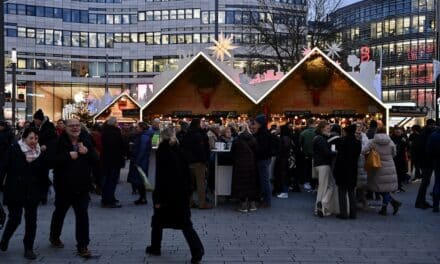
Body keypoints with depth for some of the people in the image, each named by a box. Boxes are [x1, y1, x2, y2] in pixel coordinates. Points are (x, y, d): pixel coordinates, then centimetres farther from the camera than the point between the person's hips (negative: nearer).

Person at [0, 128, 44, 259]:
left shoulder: (40, 153, 2)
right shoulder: (14, 150, -8)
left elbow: (42, 173, 8)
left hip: (32, 192, 3)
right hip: (14, 191, -3)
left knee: (31, 220, 2)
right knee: (15, 218, 2)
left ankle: (29, 248, 15)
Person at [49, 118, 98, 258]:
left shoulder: (86, 141, 0)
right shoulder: (59, 142, -9)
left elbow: (95, 159, -2)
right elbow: (52, 160, -19)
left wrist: (86, 152, -19)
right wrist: (69, 156, -26)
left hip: (82, 186, 1)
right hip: (63, 185, -1)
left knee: (83, 215, -5)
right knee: (60, 212, 19)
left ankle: (82, 246, 3)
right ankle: (54, 236, 44)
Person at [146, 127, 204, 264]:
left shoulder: (162, 151, -9)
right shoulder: (179, 150, 6)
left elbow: (159, 175, -13)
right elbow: (186, 172, 8)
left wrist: (158, 198, -12)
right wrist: (187, 190, 14)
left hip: (166, 192, -4)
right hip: (181, 192, 4)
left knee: (158, 219, 17)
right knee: (185, 223, 4)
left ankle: (155, 247, 29)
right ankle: (197, 250, -11)